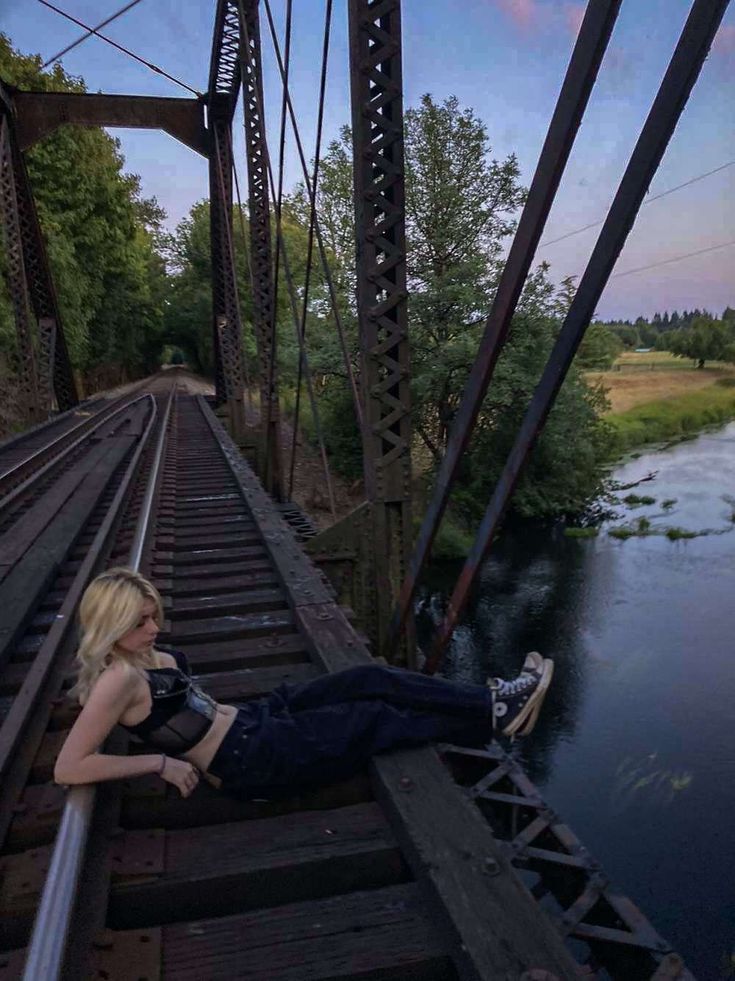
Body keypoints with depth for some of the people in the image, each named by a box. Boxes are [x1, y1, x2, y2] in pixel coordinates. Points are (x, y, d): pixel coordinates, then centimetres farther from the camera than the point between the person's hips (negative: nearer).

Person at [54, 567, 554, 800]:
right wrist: (160, 762, -22)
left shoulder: (148, 658, 5)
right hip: (251, 761, -9)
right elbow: (68, 768, -24)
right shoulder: (118, 679, -20)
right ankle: (497, 716, 12)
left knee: (370, 680, 0)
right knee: (374, 720, -4)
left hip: (252, 717, 9)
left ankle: (494, 701, 7)